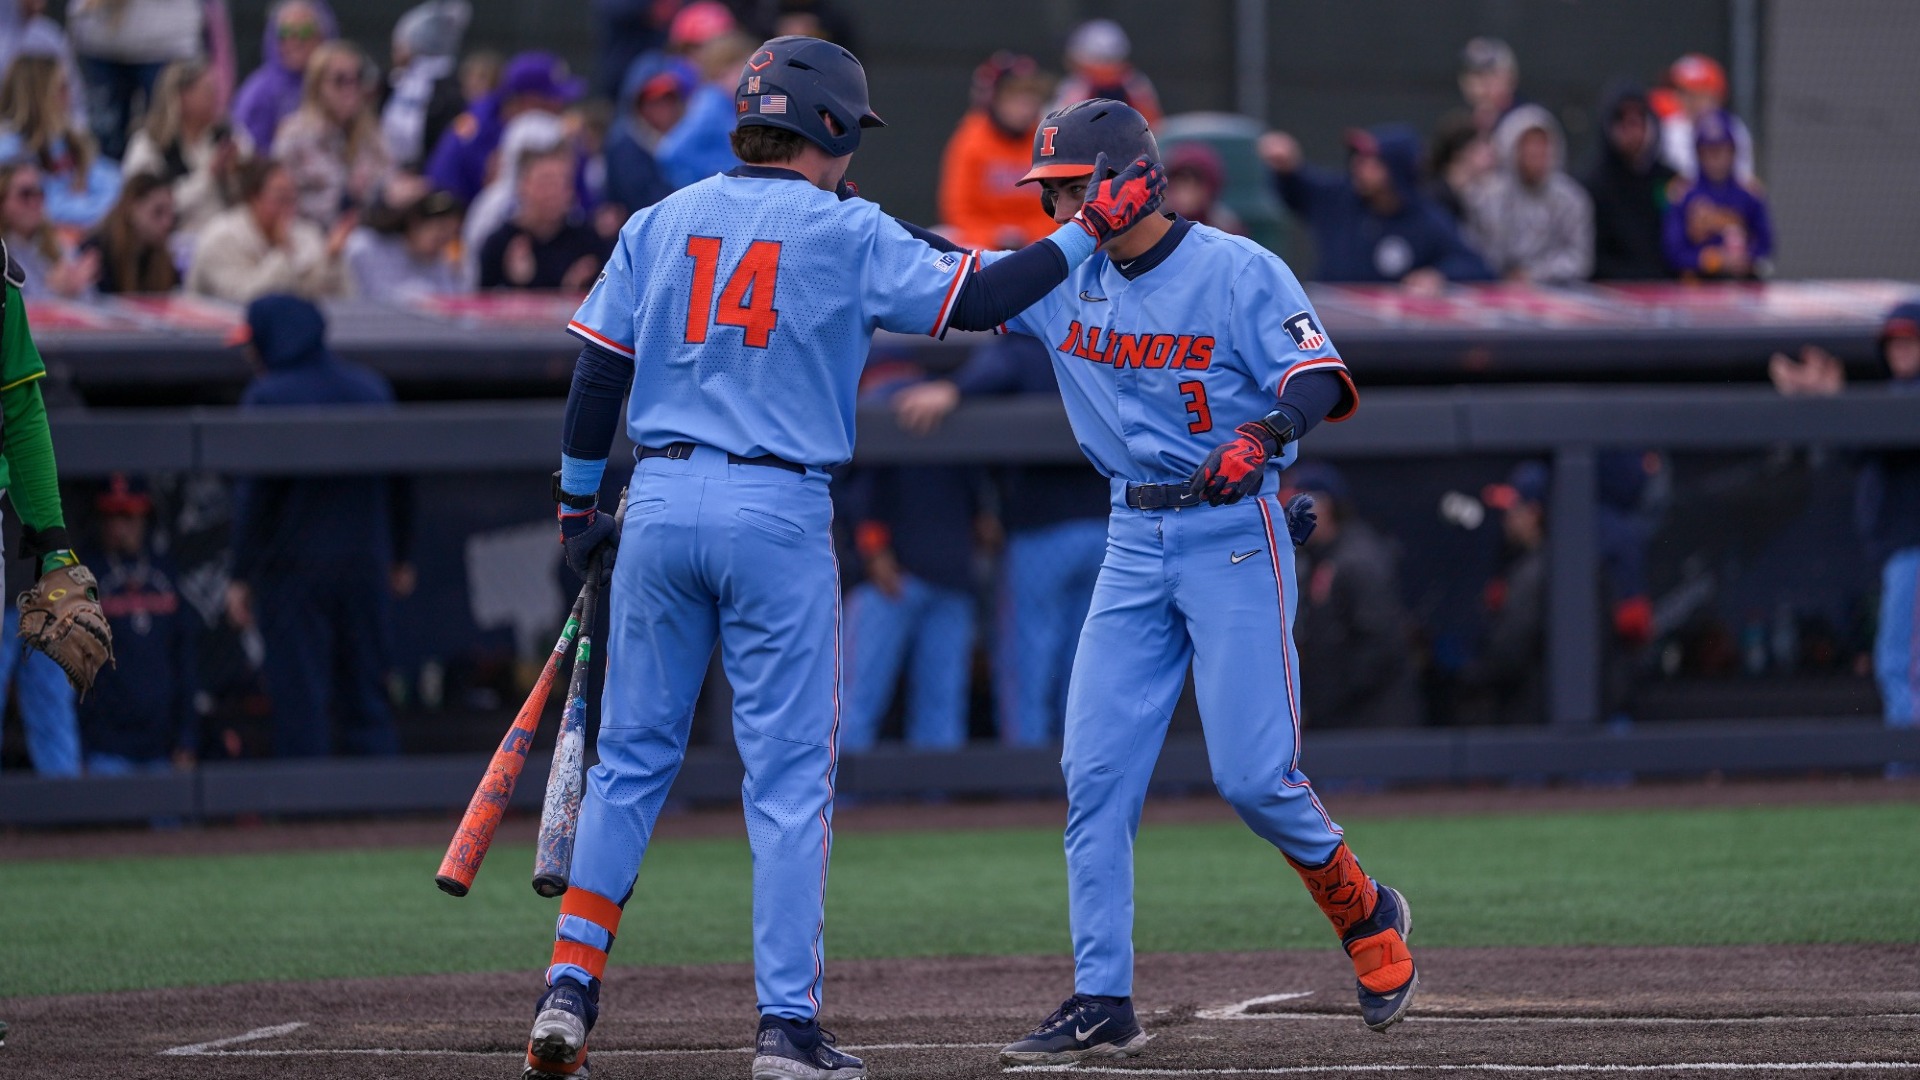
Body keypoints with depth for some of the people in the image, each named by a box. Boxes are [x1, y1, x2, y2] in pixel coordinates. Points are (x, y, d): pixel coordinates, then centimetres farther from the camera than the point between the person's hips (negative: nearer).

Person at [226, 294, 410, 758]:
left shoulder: (266, 397, -10)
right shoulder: (371, 388, 8)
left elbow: (254, 495, -12)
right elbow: (397, 488, 13)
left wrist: (241, 576, -9)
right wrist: (398, 559, 22)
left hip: (294, 568, -5)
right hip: (366, 567, 5)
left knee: (299, 705, -2)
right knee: (367, 702, 10)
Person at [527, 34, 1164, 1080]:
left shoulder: (659, 223, 9)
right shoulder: (849, 234, -2)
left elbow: (597, 370, 8)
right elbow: (978, 300, -4)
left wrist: (578, 505, 17)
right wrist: (1089, 231, 6)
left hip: (660, 503, 4)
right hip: (779, 512, -4)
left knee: (631, 759, 11)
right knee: (790, 778, 1)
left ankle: (568, 993, 2)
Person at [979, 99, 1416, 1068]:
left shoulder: (1237, 272, -11)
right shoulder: (1064, 278, 6)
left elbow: (1319, 374, -17)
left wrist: (1274, 426, -37)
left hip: (1234, 537, -6)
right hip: (1134, 543, 6)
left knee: (1253, 775, -10)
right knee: (1095, 772, -3)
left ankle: (1364, 915, 17)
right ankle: (1102, 1004, 0)